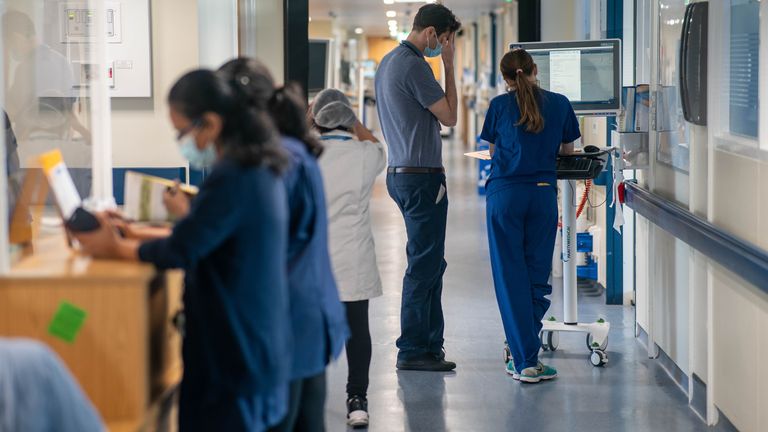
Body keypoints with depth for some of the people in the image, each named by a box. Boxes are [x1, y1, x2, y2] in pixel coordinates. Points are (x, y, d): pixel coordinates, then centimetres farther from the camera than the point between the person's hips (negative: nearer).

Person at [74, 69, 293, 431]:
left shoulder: (232, 178, -20)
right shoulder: (259, 169, 10)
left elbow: (181, 251, -21)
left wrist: (117, 248, -5)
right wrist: (139, 234, 11)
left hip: (232, 352, -9)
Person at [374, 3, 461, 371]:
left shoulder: (388, 62, 15)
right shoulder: (413, 66, -17)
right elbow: (449, 117, -11)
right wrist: (449, 66, -8)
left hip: (399, 172, 11)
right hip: (421, 176, -11)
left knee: (430, 263, 15)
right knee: (424, 265, -5)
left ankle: (430, 344, 20)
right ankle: (413, 351, -1)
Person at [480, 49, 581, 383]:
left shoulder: (500, 105, 2)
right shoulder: (560, 104, 6)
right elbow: (568, 150, 17)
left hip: (504, 194, -1)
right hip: (543, 194, 1)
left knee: (511, 276, 1)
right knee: (537, 275, 10)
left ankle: (525, 361, -3)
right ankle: (524, 350, 11)